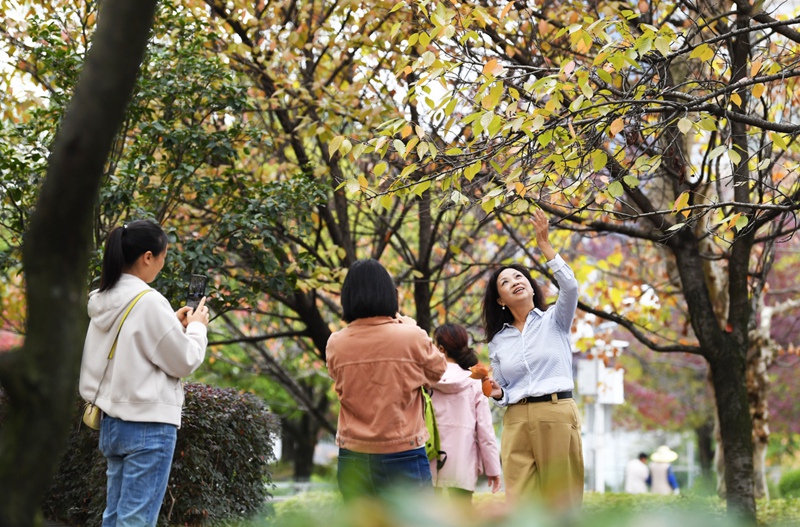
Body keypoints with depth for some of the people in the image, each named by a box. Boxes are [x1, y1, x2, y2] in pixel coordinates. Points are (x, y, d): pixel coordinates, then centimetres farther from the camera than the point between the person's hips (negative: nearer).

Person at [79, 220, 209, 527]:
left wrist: (174, 324, 14)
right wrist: (196, 327, 7)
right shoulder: (149, 302, -16)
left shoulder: (104, 300, 8)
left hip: (112, 420, 8)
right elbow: (185, 362, -9)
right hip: (148, 424, -8)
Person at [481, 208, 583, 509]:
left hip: (557, 415, -3)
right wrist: (497, 393, -5)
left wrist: (544, 245, -12)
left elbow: (570, 286, -12)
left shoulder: (554, 321, 8)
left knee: (559, 500, -2)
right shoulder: (498, 341, 15)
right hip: (516, 420, 3)